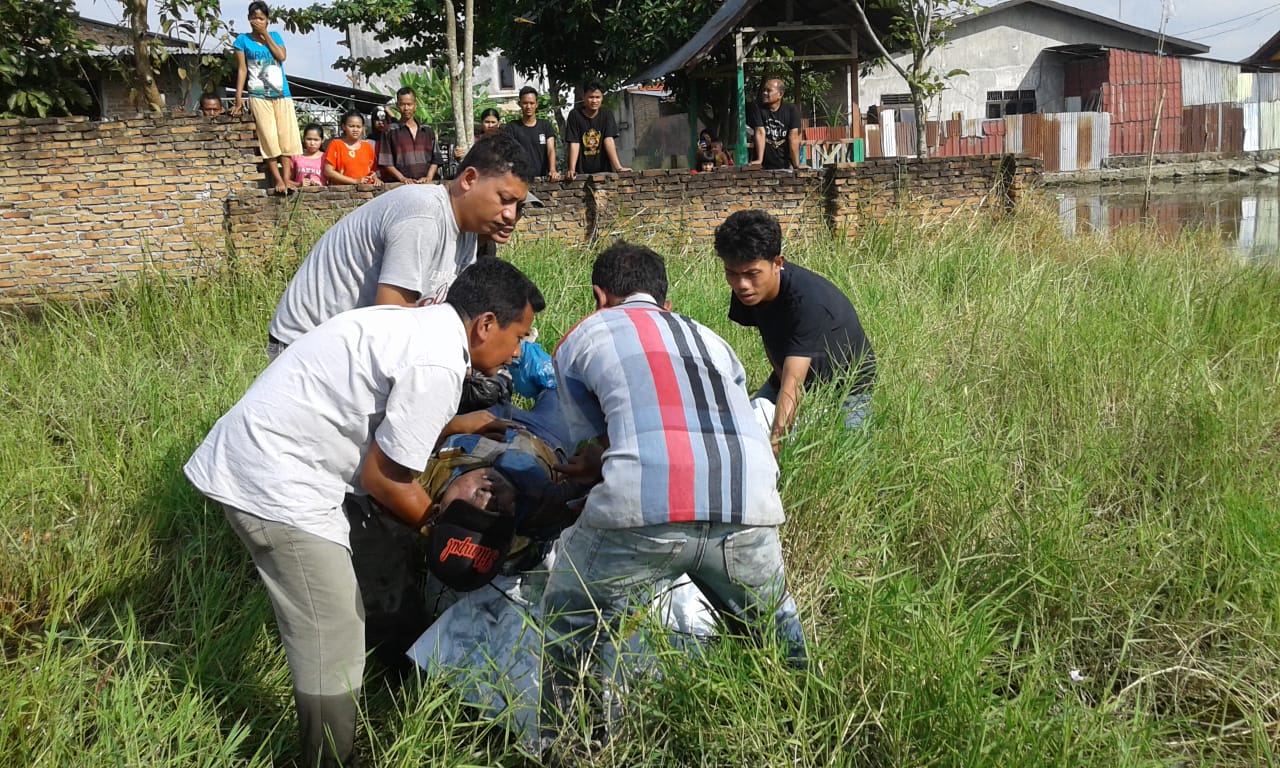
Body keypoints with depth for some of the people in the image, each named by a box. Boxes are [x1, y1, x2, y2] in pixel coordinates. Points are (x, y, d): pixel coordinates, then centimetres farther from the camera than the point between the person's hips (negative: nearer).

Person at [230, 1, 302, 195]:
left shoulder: (274, 36, 14)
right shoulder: (242, 40, 6)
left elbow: (281, 56, -3)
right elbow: (242, 69, 2)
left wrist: (265, 34, -2)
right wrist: (238, 98, -5)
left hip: (282, 94, 3)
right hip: (259, 96, -3)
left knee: (286, 136, -6)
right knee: (269, 138, -10)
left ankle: (287, 178, -7)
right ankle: (277, 180, -11)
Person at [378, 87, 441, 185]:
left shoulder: (427, 131, 17)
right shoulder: (391, 132, 8)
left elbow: (435, 159, 14)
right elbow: (386, 162, 3)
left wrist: (429, 177, -3)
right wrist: (402, 178, -10)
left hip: (426, 184, 2)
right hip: (400, 185, -2)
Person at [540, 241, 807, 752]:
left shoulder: (581, 340, 25)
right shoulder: (714, 342, 35)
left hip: (641, 513, -3)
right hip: (748, 510, 4)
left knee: (572, 630, 23)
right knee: (772, 633, 30)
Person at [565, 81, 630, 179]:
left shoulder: (607, 115, 1)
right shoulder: (575, 115, -4)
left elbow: (609, 140, -7)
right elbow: (574, 144, -10)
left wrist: (618, 167, -19)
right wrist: (572, 169, -22)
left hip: (603, 170, 1)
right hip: (581, 172, -1)